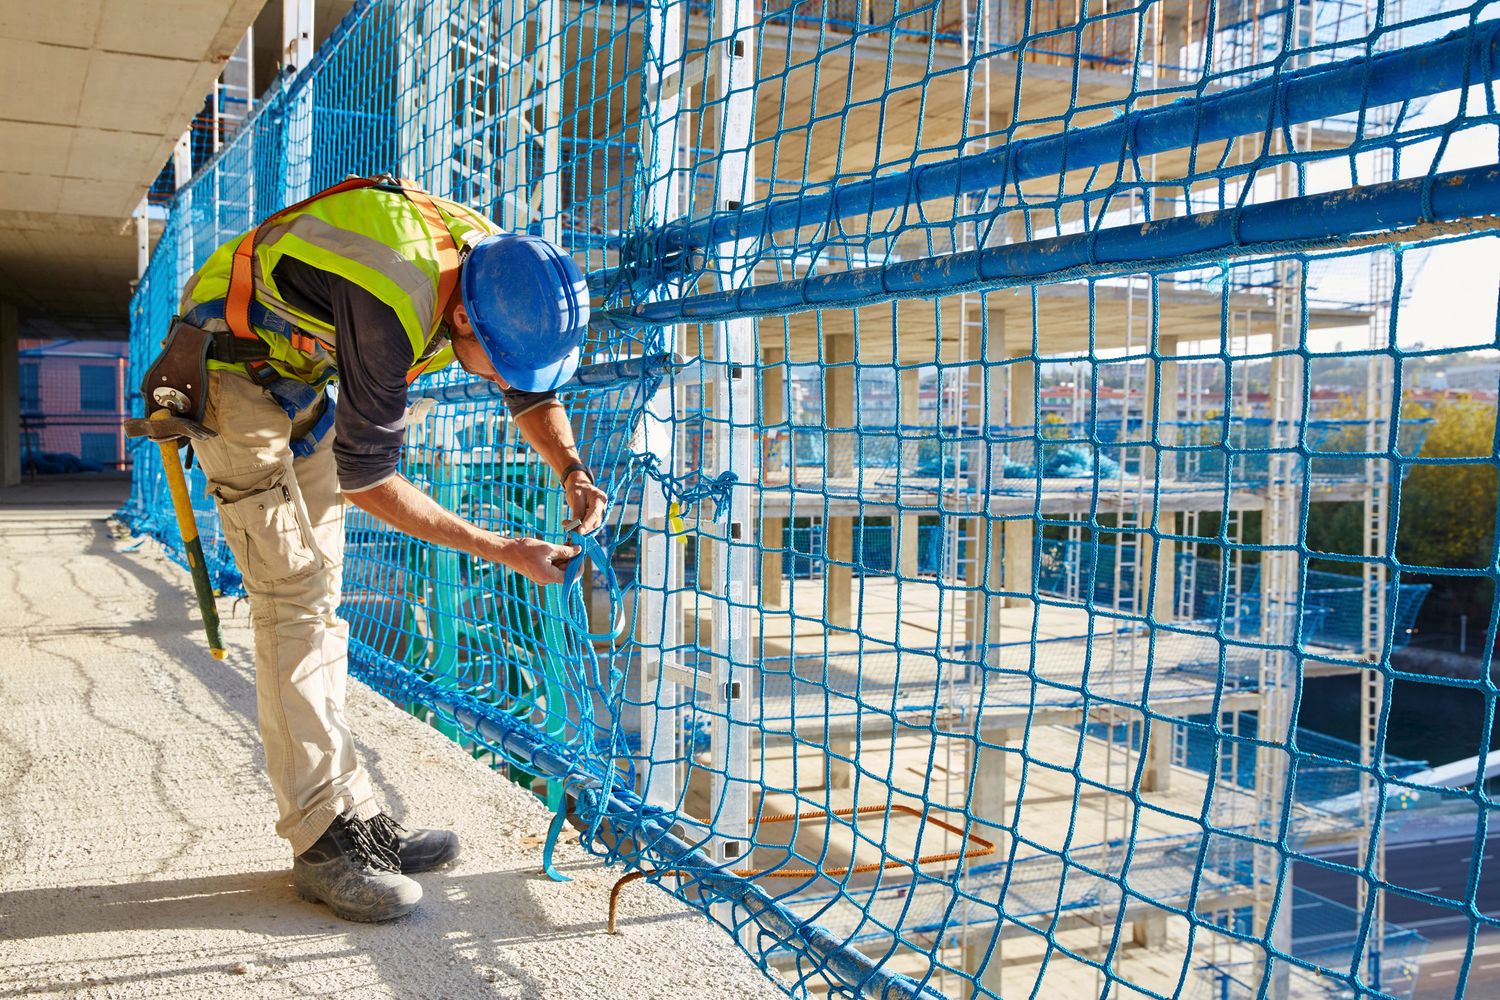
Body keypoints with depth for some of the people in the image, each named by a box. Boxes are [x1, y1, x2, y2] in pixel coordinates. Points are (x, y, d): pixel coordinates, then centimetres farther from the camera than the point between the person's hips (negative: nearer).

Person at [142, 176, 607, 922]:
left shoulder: (500, 270, -15)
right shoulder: (395, 306, -38)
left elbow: (533, 390, 3)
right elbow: (365, 476, -29)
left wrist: (569, 467, -17)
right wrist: (501, 550, -27)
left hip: (302, 373, 8)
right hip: (230, 370, -8)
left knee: (318, 592, 7)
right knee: (292, 595, -14)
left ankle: (345, 813, 12)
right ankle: (325, 840, -10)